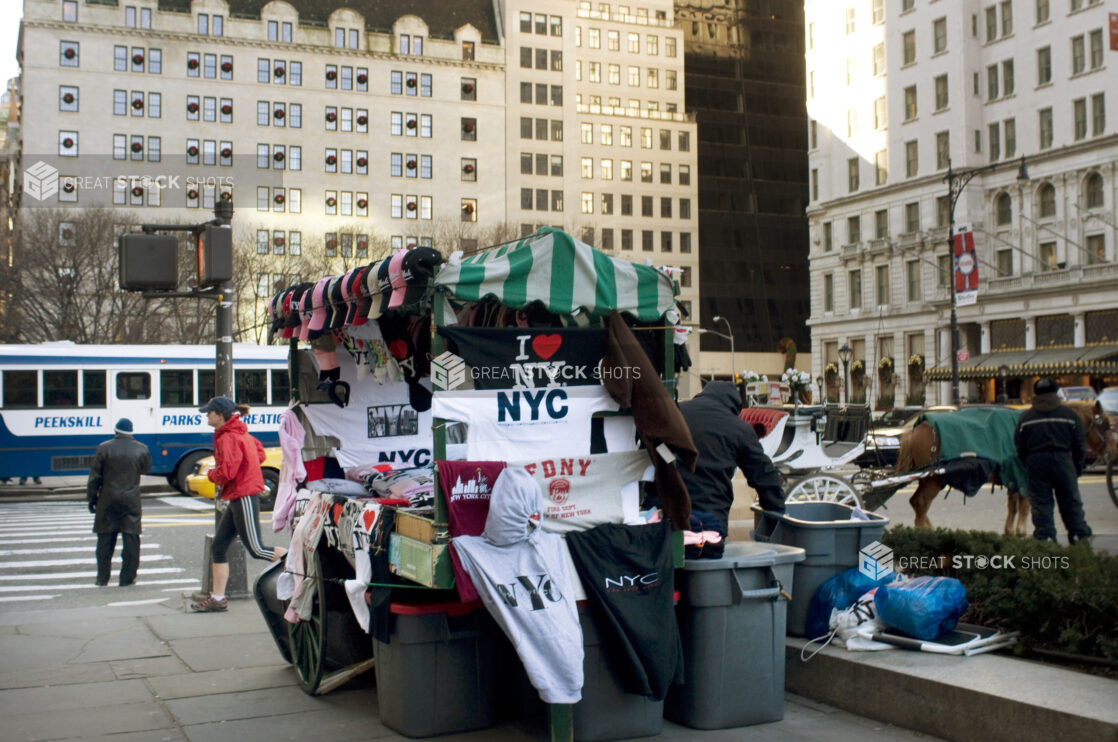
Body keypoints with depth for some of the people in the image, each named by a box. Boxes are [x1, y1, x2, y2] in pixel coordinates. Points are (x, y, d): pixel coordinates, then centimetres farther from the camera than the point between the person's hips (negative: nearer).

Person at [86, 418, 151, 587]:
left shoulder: (104, 448, -4)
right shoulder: (141, 449, -1)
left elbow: (94, 476, -2)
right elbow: (146, 469, 14)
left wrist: (91, 498, 6)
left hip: (108, 500, 0)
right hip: (131, 501, 0)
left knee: (105, 540, 9)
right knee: (131, 538, 4)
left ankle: (102, 578, 13)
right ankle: (127, 578, 4)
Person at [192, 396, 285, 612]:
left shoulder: (228, 438, -16)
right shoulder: (240, 433, 14)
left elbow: (227, 472, -25)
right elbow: (260, 454, 21)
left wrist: (212, 474, -4)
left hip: (244, 496, -10)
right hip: (237, 497, 10)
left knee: (257, 550, -6)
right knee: (219, 546, 9)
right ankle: (217, 598, 12)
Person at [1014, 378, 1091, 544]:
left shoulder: (1025, 418, 3)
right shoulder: (1070, 415, 6)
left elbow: (1020, 448, 4)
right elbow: (1079, 447, 7)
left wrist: (1028, 466, 15)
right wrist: (1077, 468, 16)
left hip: (1036, 462, -1)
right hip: (1063, 460, 1)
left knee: (1041, 503, 3)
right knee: (1071, 501, 10)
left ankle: (1045, 536, -1)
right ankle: (1080, 534, 10)